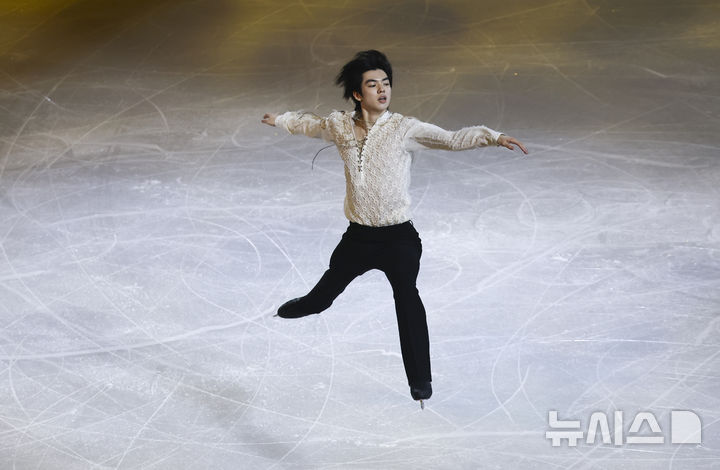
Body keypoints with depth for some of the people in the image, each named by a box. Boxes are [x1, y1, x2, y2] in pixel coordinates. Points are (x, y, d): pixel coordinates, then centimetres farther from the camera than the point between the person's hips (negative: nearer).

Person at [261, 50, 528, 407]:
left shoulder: (404, 128, -12)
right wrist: (280, 120, 37)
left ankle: (420, 381, -16)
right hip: (357, 236, 4)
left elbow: (453, 139, -21)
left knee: (406, 296, -23)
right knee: (324, 294, 21)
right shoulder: (340, 126, -1)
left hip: (397, 236, -4)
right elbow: (311, 124, 21)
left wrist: (493, 137, -36)